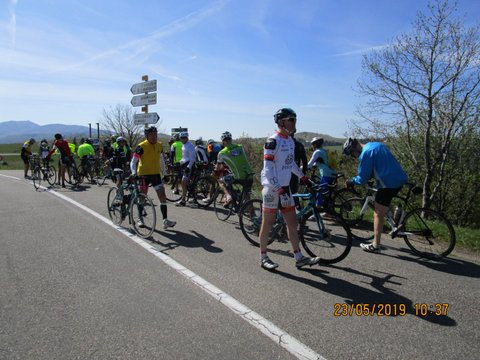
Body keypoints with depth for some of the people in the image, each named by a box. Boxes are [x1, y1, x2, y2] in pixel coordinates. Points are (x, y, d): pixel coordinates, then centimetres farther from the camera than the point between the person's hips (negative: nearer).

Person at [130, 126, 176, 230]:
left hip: (156, 174, 4)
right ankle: (140, 219, 27)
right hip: (144, 174, -4)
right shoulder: (141, 146, -12)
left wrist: (164, 173, 21)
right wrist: (133, 172, -27)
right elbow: (133, 161, -11)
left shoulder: (159, 145, 5)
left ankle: (165, 220, -4)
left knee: (162, 195, -5)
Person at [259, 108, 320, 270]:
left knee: (292, 223, 10)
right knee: (268, 224, 4)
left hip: (285, 187, 8)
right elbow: (268, 168, -20)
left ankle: (299, 258, 20)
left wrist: (302, 176, 28)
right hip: (272, 188, -8)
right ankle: (263, 257, 19)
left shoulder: (291, 141, 11)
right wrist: (278, 188, -25)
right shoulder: (273, 141, -15)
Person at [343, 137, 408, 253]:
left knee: (378, 214, 0)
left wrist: (351, 181, 7)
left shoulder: (365, 153, -13)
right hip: (399, 179, 9)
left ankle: (375, 245, 6)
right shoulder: (376, 145, 15)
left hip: (389, 183, -9)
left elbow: (363, 177, -11)